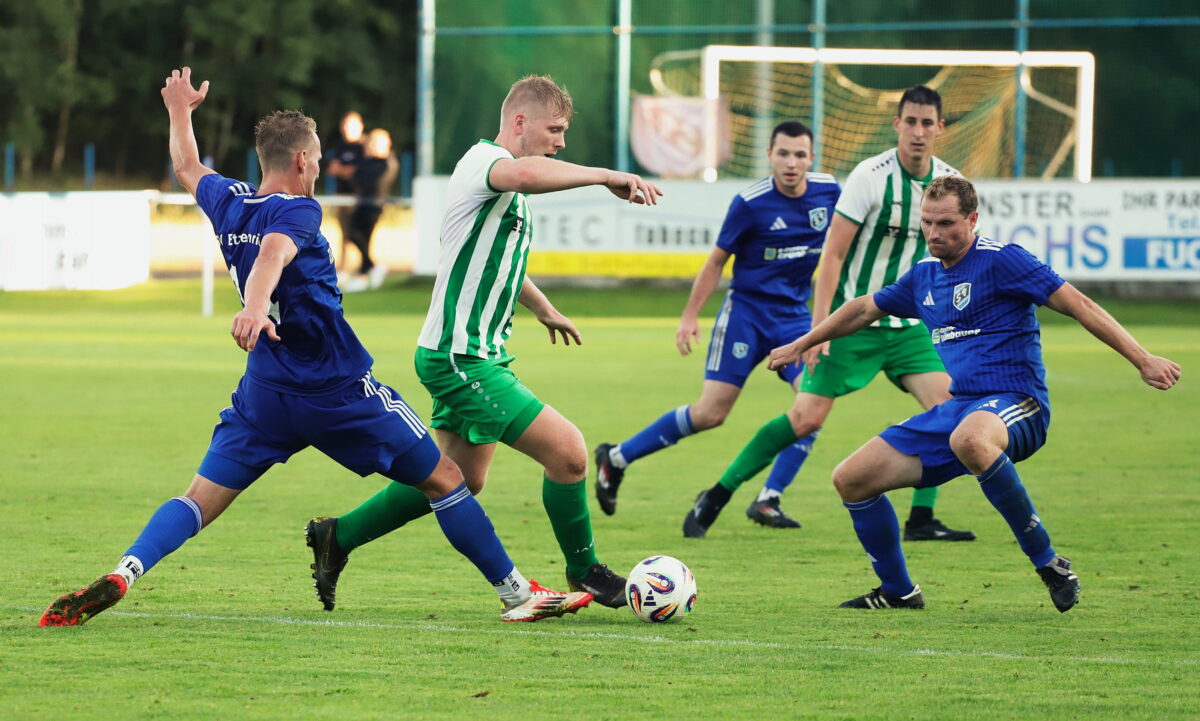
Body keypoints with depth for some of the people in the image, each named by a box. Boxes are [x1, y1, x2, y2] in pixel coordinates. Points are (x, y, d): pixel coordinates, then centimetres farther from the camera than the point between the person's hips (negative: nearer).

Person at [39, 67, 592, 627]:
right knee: (443, 480, 7)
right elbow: (273, 254, -34)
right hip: (340, 390, -6)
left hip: (264, 393, 6)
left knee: (200, 501, 3)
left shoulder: (228, 203, 8)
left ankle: (122, 574, -22)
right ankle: (517, 593, 11)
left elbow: (187, 169, 29)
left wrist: (180, 110, 46)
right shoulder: (297, 211, -12)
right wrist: (256, 307, -52)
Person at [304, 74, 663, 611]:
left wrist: (542, 307, 48)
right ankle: (584, 572, 4)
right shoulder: (483, 160, -16)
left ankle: (337, 536, 29)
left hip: (482, 355, 11)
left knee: (461, 482, 19)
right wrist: (605, 176, -43)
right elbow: (524, 173, -43)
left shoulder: (514, 196, 16)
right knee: (567, 450, -13)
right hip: (460, 359, -11)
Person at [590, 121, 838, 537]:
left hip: (794, 315, 4)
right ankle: (615, 459, 8)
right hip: (747, 310, -4)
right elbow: (718, 260, -3)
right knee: (711, 412, -9)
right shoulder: (751, 203, -13)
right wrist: (690, 316, -6)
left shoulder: (829, 192, -2)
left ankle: (768, 502, -8)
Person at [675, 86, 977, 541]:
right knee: (807, 418, -9)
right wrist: (819, 328, -19)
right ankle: (716, 497, 4)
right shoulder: (871, 177, -16)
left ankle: (922, 520, -2)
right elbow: (832, 254, -14)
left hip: (906, 324, 5)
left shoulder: (950, 183, 0)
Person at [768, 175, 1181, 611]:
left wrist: (1143, 360, -19)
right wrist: (800, 345, 43)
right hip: (958, 408, 8)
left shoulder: (1000, 261, -8)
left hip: (1015, 404, -8)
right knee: (851, 479, 3)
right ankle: (898, 592, 21)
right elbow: (865, 309, 33)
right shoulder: (924, 277, 15)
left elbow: (1078, 306, -12)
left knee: (969, 438, -45)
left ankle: (1048, 564, -32)